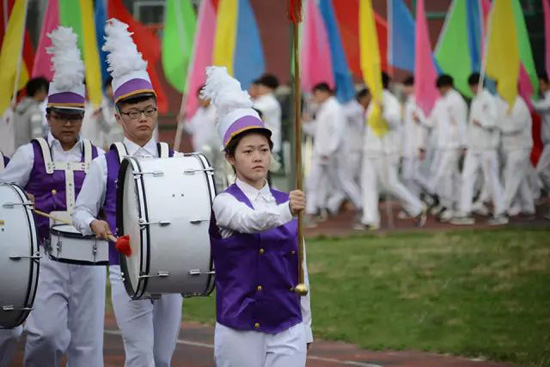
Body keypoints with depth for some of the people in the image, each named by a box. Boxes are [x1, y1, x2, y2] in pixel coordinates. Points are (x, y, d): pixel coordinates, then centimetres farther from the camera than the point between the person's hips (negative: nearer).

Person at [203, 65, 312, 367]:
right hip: (240, 330, -3)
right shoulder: (224, 203, -5)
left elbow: (299, 269, 14)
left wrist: (306, 328, 14)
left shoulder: (287, 202, 10)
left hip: (288, 330, 3)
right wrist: (286, 211, -48)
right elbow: (251, 220, -29)